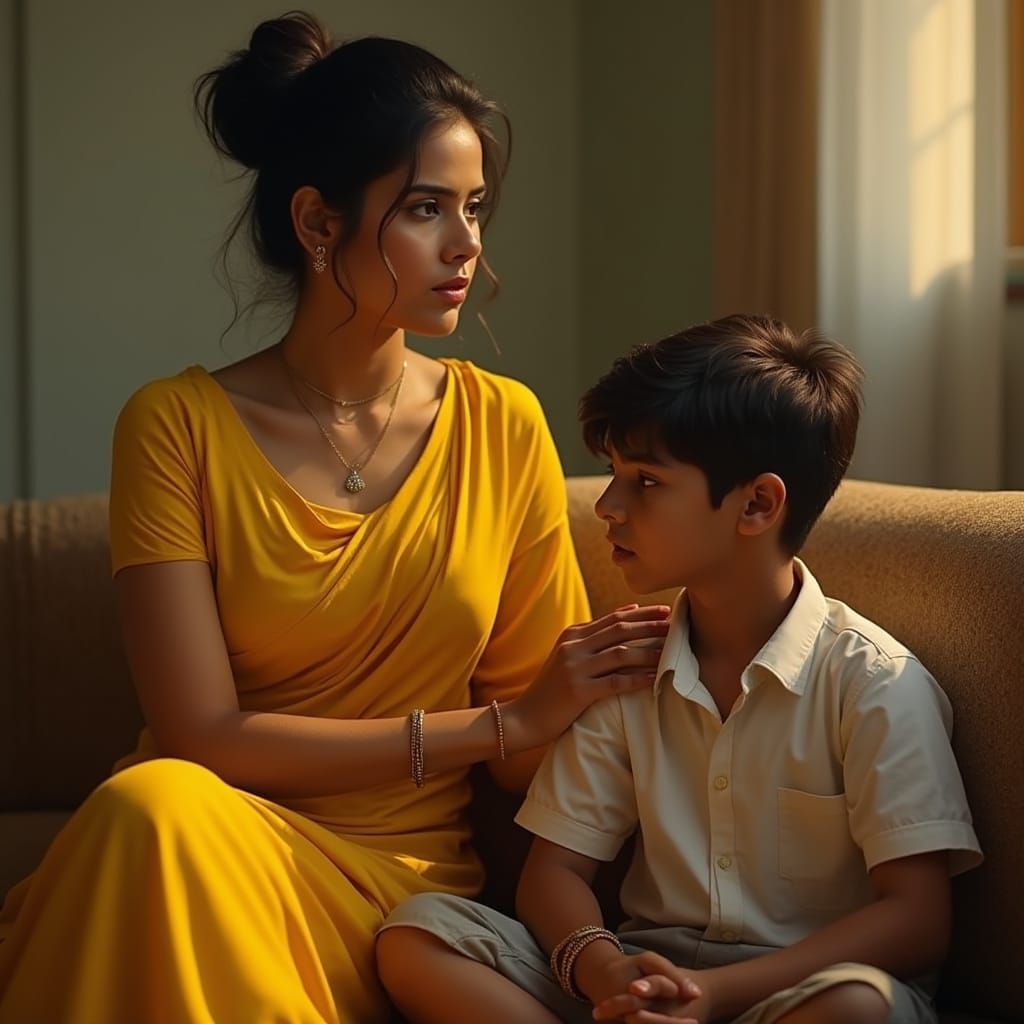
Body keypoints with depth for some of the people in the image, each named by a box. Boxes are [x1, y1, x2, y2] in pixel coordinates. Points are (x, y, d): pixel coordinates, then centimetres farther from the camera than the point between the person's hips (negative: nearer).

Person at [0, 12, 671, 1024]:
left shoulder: (504, 428, 5)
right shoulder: (178, 426, -3)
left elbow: (545, 748, 8)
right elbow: (204, 738, -11)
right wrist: (498, 723, -11)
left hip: (399, 883, 0)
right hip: (204, 850, 0)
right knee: (156, 803, -36)